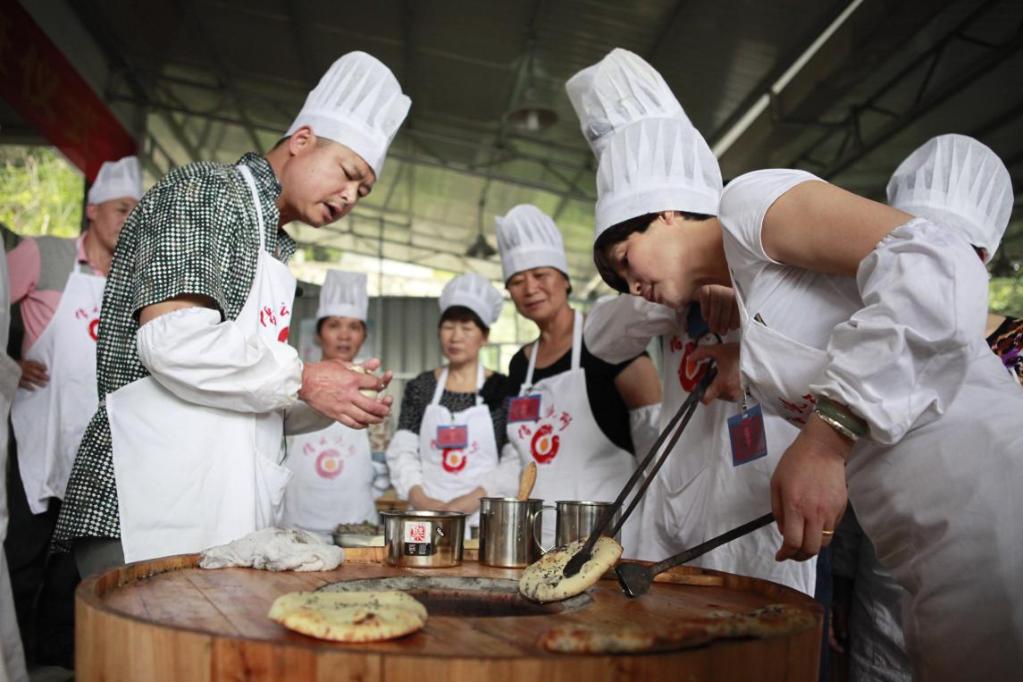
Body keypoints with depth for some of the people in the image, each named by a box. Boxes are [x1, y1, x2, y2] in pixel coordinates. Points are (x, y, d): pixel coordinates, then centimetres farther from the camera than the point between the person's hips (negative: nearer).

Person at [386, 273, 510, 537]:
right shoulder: (420, 387, 8)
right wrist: (420, 499, -10)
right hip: (425, 517, 2)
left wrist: (472, 500, -15)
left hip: (484, 519, -2)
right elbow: (402, 452, 4)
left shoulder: (502, 390, 1)